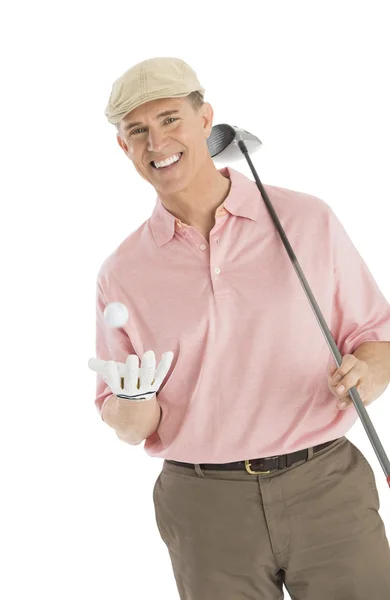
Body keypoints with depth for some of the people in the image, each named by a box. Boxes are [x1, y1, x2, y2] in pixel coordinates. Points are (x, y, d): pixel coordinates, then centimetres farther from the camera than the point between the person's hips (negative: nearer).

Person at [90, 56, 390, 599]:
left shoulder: (308, 219, 2)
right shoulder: (122, 273, 4)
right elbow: (126, 428, 8)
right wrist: (132, 405, -14)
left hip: (325, 486, 0)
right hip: (206, 506, 1)